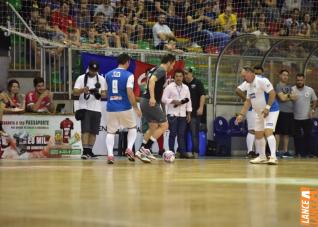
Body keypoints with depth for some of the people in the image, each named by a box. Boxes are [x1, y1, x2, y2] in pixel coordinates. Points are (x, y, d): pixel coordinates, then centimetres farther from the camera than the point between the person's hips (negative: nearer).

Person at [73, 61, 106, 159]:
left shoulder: (101, 79, 7)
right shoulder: (81, 78, 0)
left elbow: (105, 94, 8)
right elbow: (75, 92, -6)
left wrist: (100, 94, -14)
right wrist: (82, 90, -26)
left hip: (96, 109, 3)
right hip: (85, 108, -3)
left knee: (93, 132, 5)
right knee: (85, 130, -10)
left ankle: (89, 151, 12)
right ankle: (85, 151, -12)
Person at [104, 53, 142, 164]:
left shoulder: (108, 75, 7)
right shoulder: (128, 75, -7)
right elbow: (130, 93, -15)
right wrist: (136, 108, -9)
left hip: (111, 108, 3)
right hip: (124, 108, -3)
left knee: (110, 132, 9)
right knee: (132, 128, 19)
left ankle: (110, 155, -8)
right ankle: (129, 149, 3)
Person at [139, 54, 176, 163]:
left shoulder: (154, 70, 18)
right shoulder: (162, 71, -10)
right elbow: (152, 80, -26)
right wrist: (152, 97, -34)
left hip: (145, 101, 9)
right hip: (151, 103, -9)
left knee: (153, 127, 18)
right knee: (164, 125, -3)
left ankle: (142, 151, 15)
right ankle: (146, 149, -9)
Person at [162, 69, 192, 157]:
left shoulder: (186, 88, 12)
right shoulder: (169, 87, -1)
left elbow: (188, 101, 14)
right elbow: (164, 99, -6)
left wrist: (189, 113, 9)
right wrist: (174, 101, -16)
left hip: (182, 114, 4)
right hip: (172, 114, -4)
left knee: (181, 134, 3)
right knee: (173, 133, -3)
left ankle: (182, 152, 5)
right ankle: (171, 152, 2)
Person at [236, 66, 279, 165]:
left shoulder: (262, 81, -18)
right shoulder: (249, 85, 10)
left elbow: (272, 93, -22)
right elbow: (248, 101, 16)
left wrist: (267, 107, -25)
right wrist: (241, 114, 10)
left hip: (271, 111, -10)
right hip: (259, 113, 10)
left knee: (268, 131, -22)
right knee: (258, 134, 12)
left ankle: (273, 157, -27)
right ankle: (262, 157, 23)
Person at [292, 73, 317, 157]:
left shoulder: (310, 90, 4)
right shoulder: (292, 89, -4)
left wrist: (313, 109, 0)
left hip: (307, 118, 2)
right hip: (296, 118, -2)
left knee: (308, 135, 5)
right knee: (297, 136, 3)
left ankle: (309, 152, 12)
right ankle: (298, 153, 11)